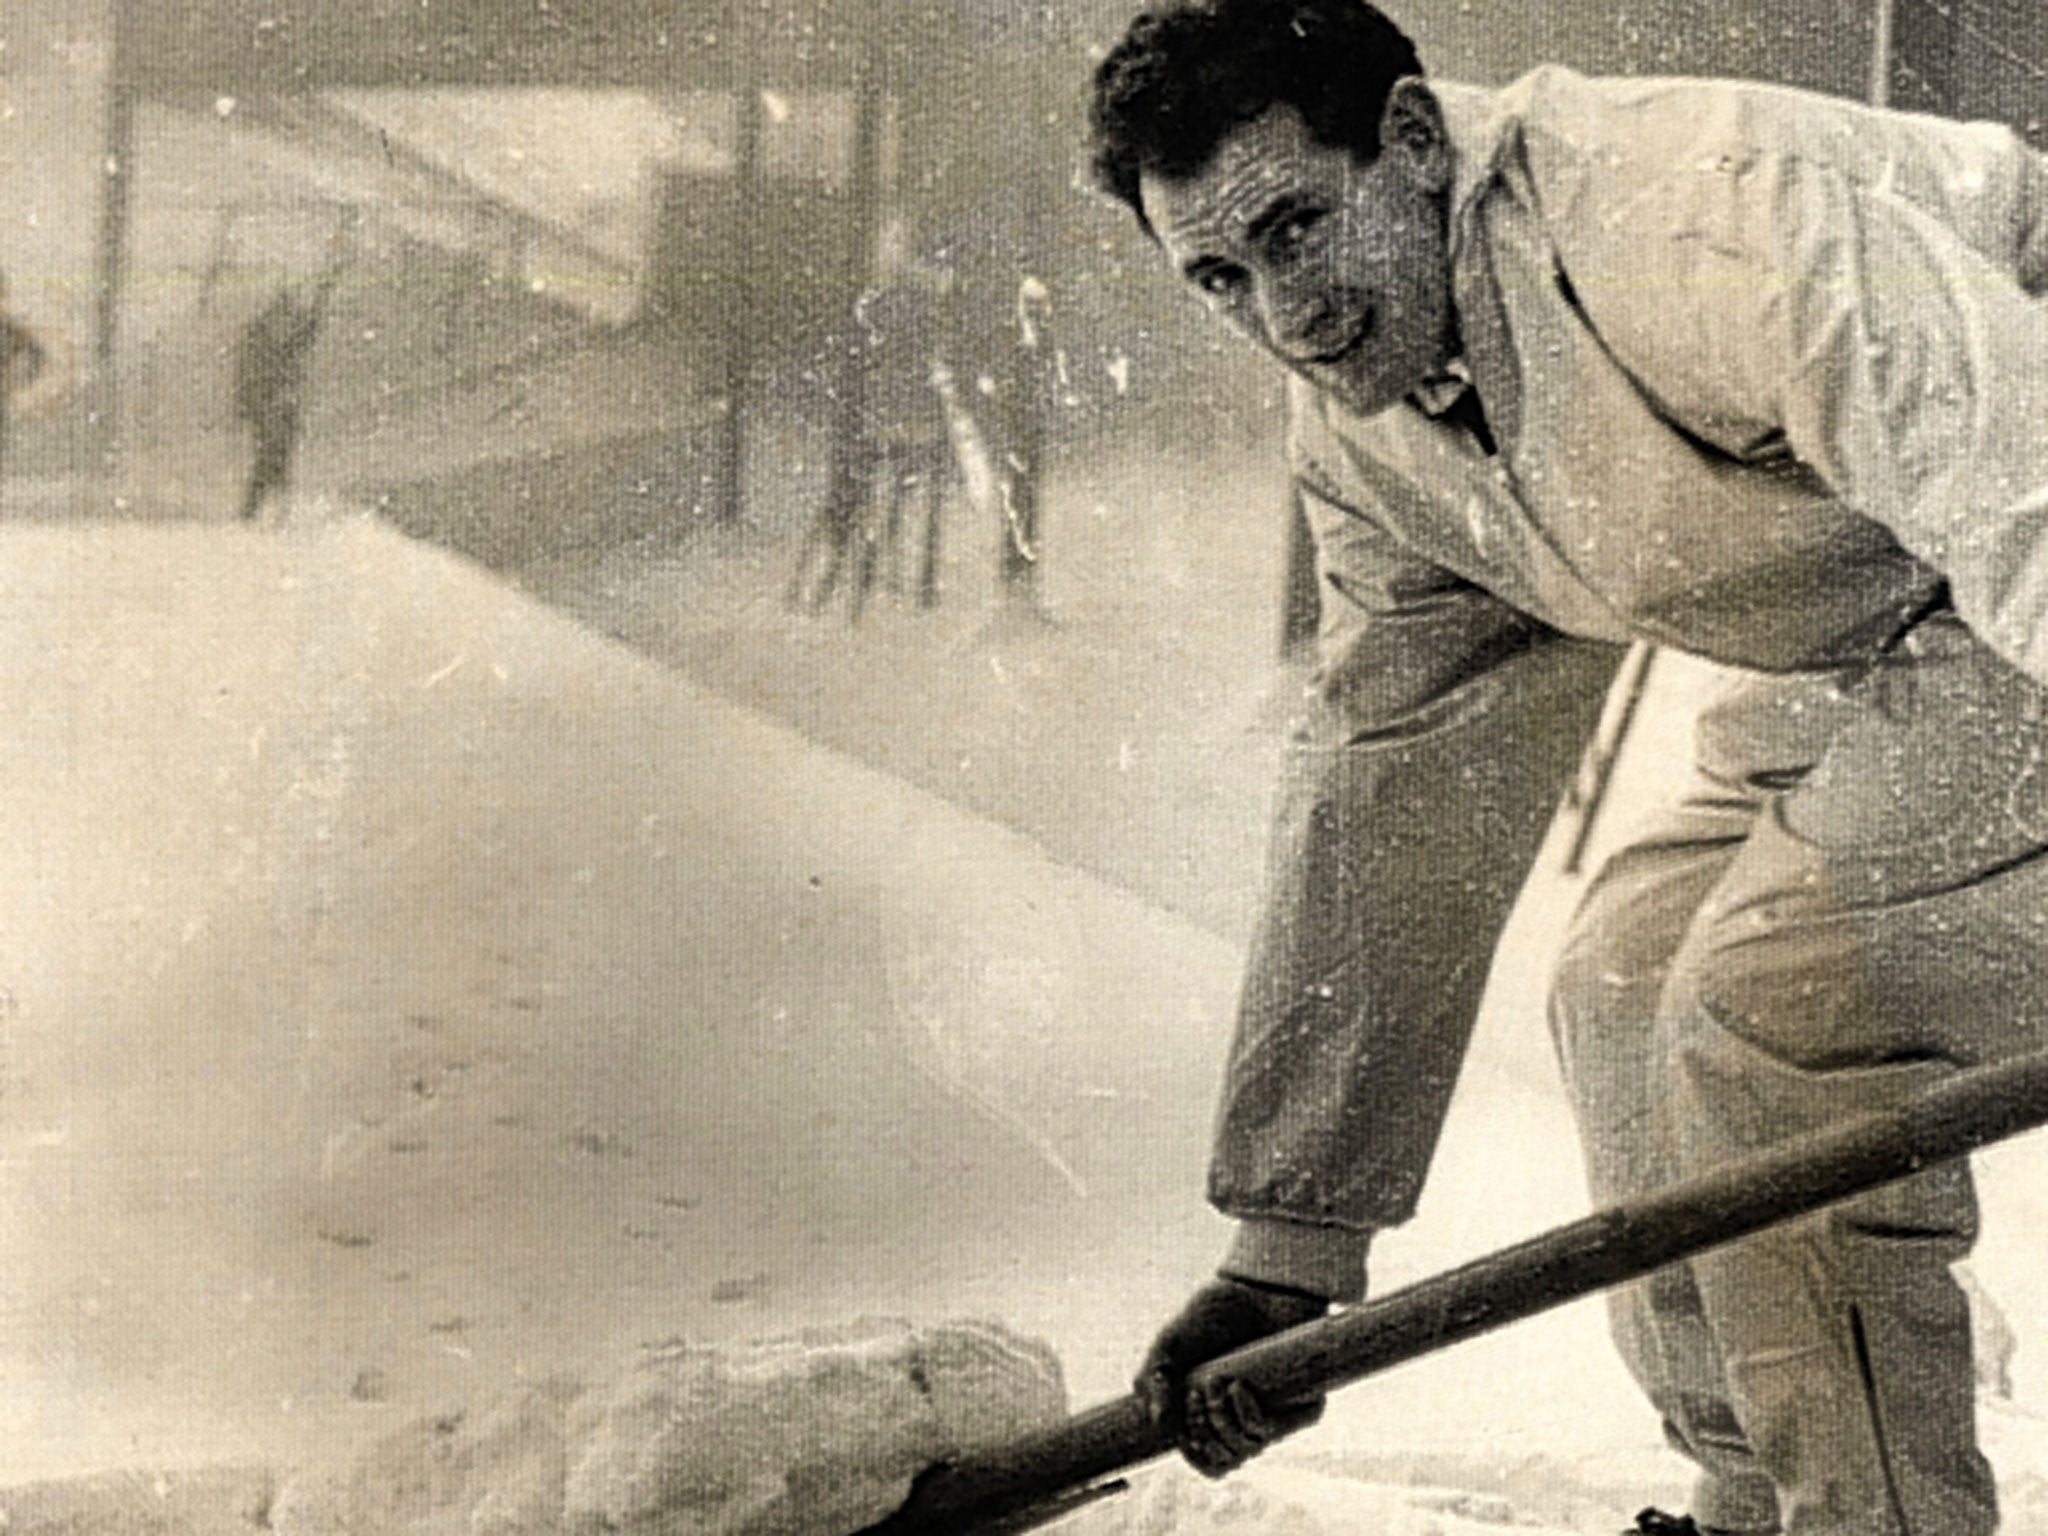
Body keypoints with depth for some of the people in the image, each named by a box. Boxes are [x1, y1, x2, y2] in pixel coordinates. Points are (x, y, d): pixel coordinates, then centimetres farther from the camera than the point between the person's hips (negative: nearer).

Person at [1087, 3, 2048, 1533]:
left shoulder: (1705, 214, -29)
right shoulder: (1359, 429, 1)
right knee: (1624, 984, 13)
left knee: (1771, 1009, -20)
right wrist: (1291, 1245, 5)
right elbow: (1388, 811, 6)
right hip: (1873, 661, 10)